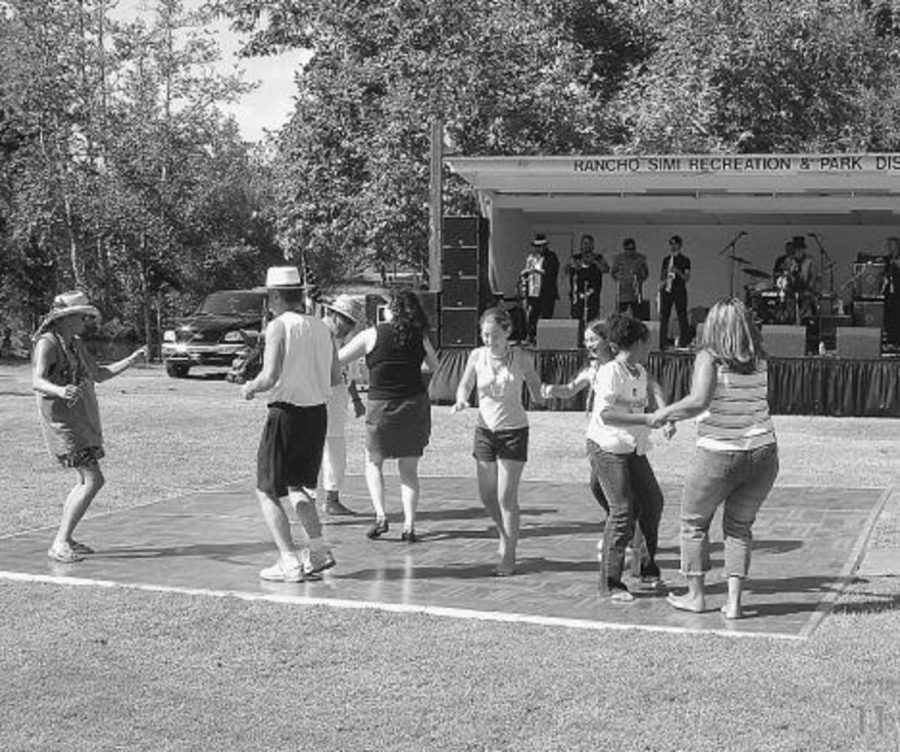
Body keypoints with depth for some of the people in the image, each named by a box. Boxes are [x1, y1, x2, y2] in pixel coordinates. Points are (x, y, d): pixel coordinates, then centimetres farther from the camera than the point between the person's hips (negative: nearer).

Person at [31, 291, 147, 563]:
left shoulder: (76, 344, 14)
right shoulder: (47, 344, -14)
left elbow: (100, 374, 25)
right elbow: (37, 382, -28)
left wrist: (131, 359, 16)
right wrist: (60, 391, -49)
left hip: (82, 422, 10)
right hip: (62, 422, -10)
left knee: (85, 482, 16)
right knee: (93, 480, -18)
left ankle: (63, 540, 24)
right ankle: (61, 543, -18)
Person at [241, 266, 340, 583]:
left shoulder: (279, 326, -12)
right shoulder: (321, 328, 6)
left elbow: (270, 377, -21)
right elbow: (335, 378, 12)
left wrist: (250, 388, -1)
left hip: (286, 414, -6)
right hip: (318, 413, 6)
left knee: (268, 492, 6)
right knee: (298, 486, 25)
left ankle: (290, 562, -2)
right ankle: (318, 550, 16)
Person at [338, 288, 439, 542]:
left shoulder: (372, 335, -7)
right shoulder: (419, 337, 0)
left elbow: (337, 358, 0)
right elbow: (435, 366, 15)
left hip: (381, 407, -2)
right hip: (415, 405, 2)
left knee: (373, 463, 18)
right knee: (409, 470, 12)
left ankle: (380, 516, 2)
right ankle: (409, 525, 2)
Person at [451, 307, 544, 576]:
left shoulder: (521, 359, -10)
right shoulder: (477, 356, -4)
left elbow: (538, 395, 0)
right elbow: (465, 385, 2)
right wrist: (461, 401, -16)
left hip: (514, 432, -3)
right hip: (485, 430, 4)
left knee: (506, 496, -6)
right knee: (487, 495, 8)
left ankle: (508, 557, 5)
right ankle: (506, 537, 35)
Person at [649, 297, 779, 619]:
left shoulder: (709, 357, -9)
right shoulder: (760, 362, 6)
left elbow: (698, 401, -23)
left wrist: (666, 412, -6)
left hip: (719, 454, -4)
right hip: (762, 451, 4)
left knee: (694, 522, 18)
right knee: (739, 526, 19)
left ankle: (696, 595, 26)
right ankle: (734, 601, 12)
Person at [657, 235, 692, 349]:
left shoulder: (685, 260, 2)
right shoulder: (666, 259, 13)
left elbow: (687, 278, -4)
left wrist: (678, 271, -19)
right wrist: (662, 281, 1)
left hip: (680, 291, -3)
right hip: (666, 290, 3)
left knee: (682, 317, -4)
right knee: (664, 317, 0)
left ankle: (684, 343, -1)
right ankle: (663, 343, 4)